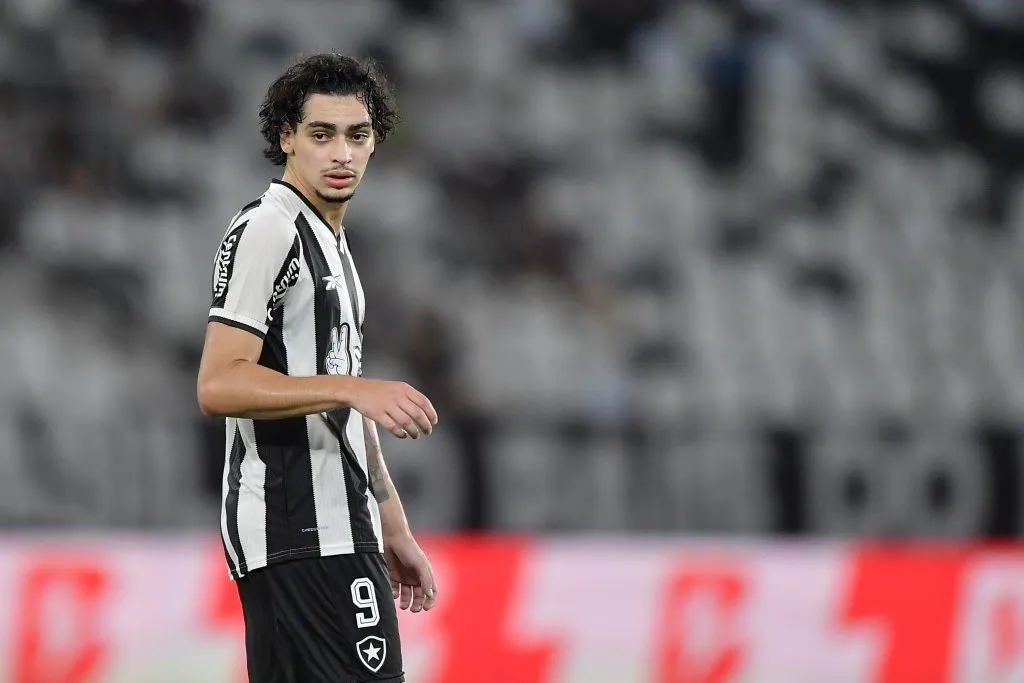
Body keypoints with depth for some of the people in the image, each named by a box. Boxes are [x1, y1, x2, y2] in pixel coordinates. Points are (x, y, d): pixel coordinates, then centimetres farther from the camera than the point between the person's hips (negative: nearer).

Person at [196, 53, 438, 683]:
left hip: (338, 531, 10)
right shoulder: (267, 230, -9)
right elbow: (219, 386, -20)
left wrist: (395, 533, 27)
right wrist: (355, 389, -28)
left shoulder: (331, 244, 23)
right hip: (296, 532, -10)